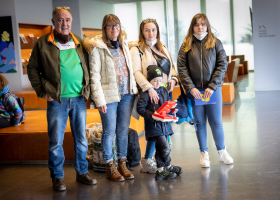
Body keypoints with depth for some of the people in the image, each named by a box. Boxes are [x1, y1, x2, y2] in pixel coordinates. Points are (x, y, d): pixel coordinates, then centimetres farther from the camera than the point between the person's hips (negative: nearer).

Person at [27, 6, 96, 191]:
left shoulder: (79, 43, 9)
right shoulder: (43, 43, 0)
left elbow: (88, 67, 16)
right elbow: (32, 69, 2)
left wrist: (87, 89, 5)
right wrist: (42, 91, -6)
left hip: (79, 99, 3)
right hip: (57, 100, -3)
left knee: (81, 138, 11)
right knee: (56, 141, 2)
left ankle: (82, 172, 25)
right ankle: (57, 177, 16)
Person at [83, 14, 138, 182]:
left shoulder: (124, 45, 12)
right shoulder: (97, 48, -7)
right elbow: (94, 76, -9)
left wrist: (134, 90, 8)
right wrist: (99, 99, -14)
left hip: (127, 94, 5)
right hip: (109, 95, -5)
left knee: (124, 130, 10)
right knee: (109, 132, 2)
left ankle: (122, 164, 21)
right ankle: (110, 167, 13)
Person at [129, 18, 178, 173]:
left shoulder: (162, 48, 18)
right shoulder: (137, 49, -3)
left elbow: (171, 67, 24)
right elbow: (136, 71, -14)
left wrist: (173, 79, 3)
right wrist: (149, 88, -25)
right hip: (151, 93, -6)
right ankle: (147, 161, 4)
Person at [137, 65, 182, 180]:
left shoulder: (164, 91, 11)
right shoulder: (146, 93, -11)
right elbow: (140, 108, -12)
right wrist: (151, 115, -23)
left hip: (164, 124, 7)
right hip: (153, 125, -6)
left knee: (160, 148, 14)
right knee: (165, 147, -11)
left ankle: (161, 170, 24)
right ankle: (169, 166, 8)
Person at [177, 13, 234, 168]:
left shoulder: (216, 43, 3)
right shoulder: (186, 45, 4)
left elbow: (222, 66, -1)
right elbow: (181, 68, -1)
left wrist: (212, 87, -11)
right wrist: (191, 88, -12)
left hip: (213, 89, -1)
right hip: (194, 90, 1)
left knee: (216, 122, 4)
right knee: (200, 123, 9)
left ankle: (222, 151, 23)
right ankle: (204, 153, 23)